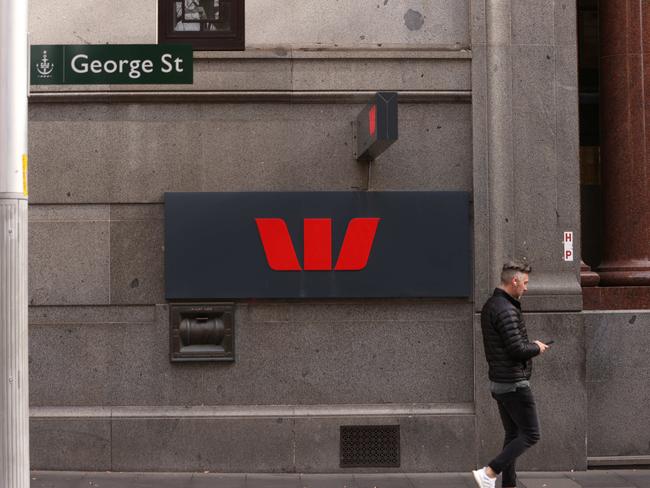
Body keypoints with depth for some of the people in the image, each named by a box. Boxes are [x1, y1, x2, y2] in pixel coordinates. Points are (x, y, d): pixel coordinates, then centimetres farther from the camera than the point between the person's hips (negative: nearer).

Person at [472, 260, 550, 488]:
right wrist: (536, 348, -4)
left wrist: (529, 345, 11)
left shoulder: (489, 306, 12)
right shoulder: (506, 310, -20)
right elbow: (517, 350, -22)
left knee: (513, 434, 14)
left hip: (499, 382, 10)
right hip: (514, 383, -10)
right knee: (530, 434, -3)